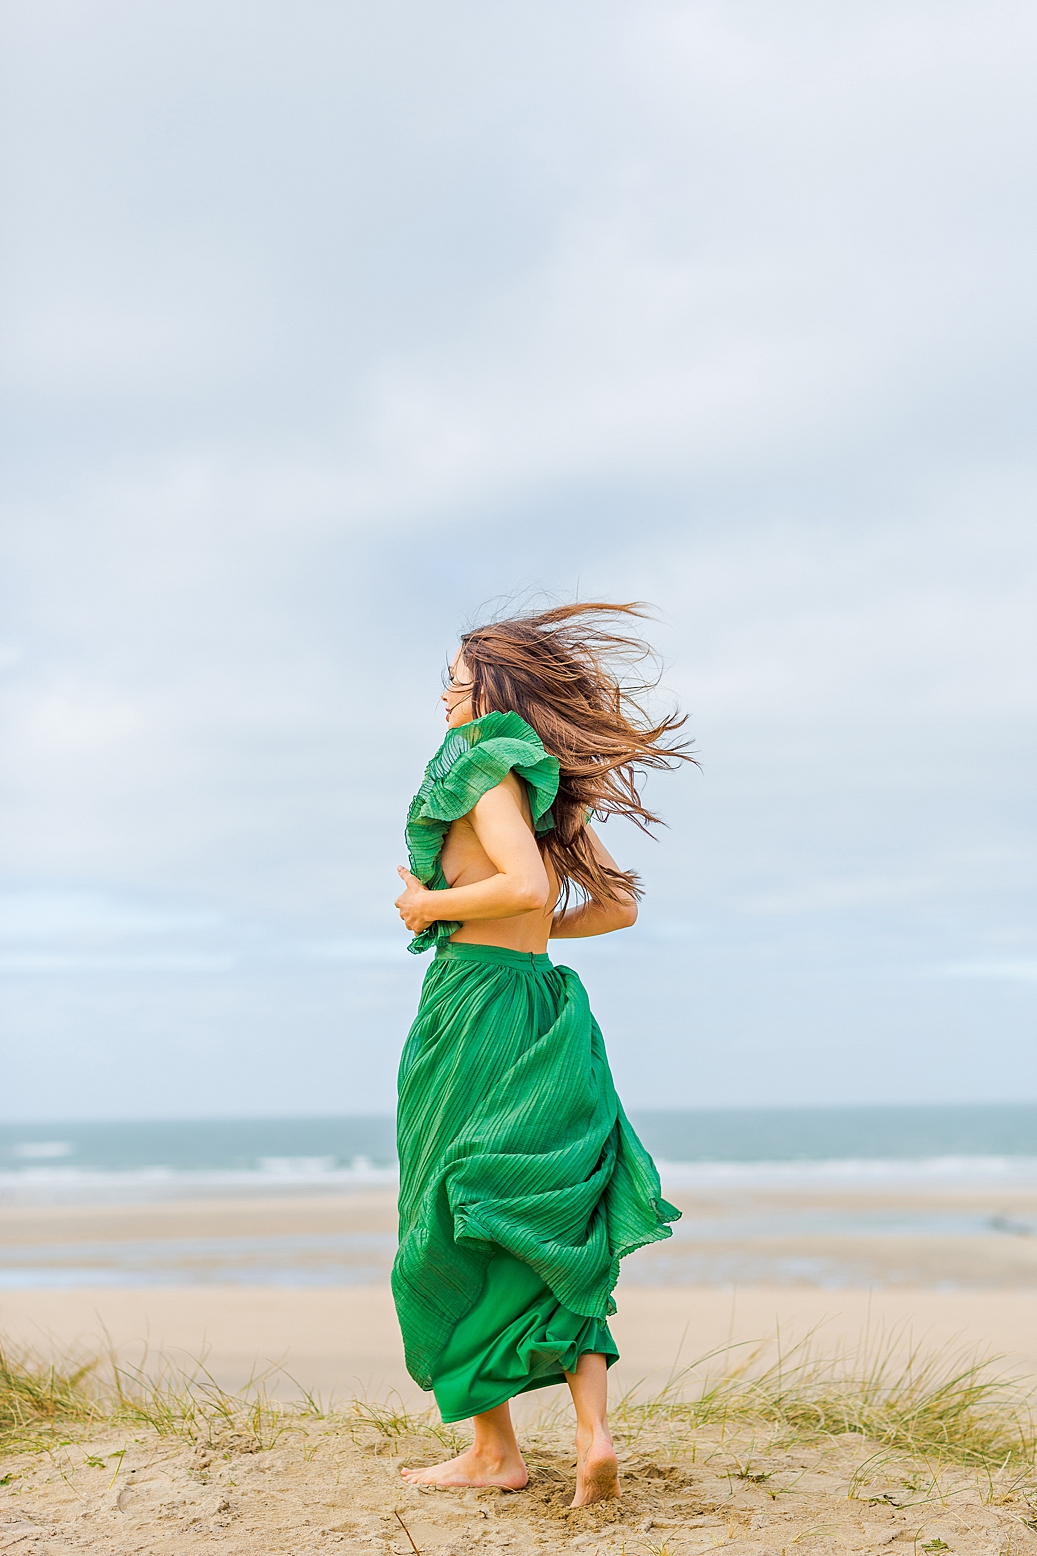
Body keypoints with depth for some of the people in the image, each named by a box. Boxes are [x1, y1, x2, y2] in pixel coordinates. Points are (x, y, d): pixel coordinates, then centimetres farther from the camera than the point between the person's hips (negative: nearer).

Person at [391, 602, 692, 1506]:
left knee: (455, 1230, 3)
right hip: (543, 1000, 8)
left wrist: (433, 907, -11)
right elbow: (619, 906, 20)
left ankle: (495, 1451, 8)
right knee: (555, 1231, 8)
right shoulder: (558, 789, 15)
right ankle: (594, 1434, -4)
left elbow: (525, 885, -25)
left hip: (476, 997, -8)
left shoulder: (490, 768, -9)